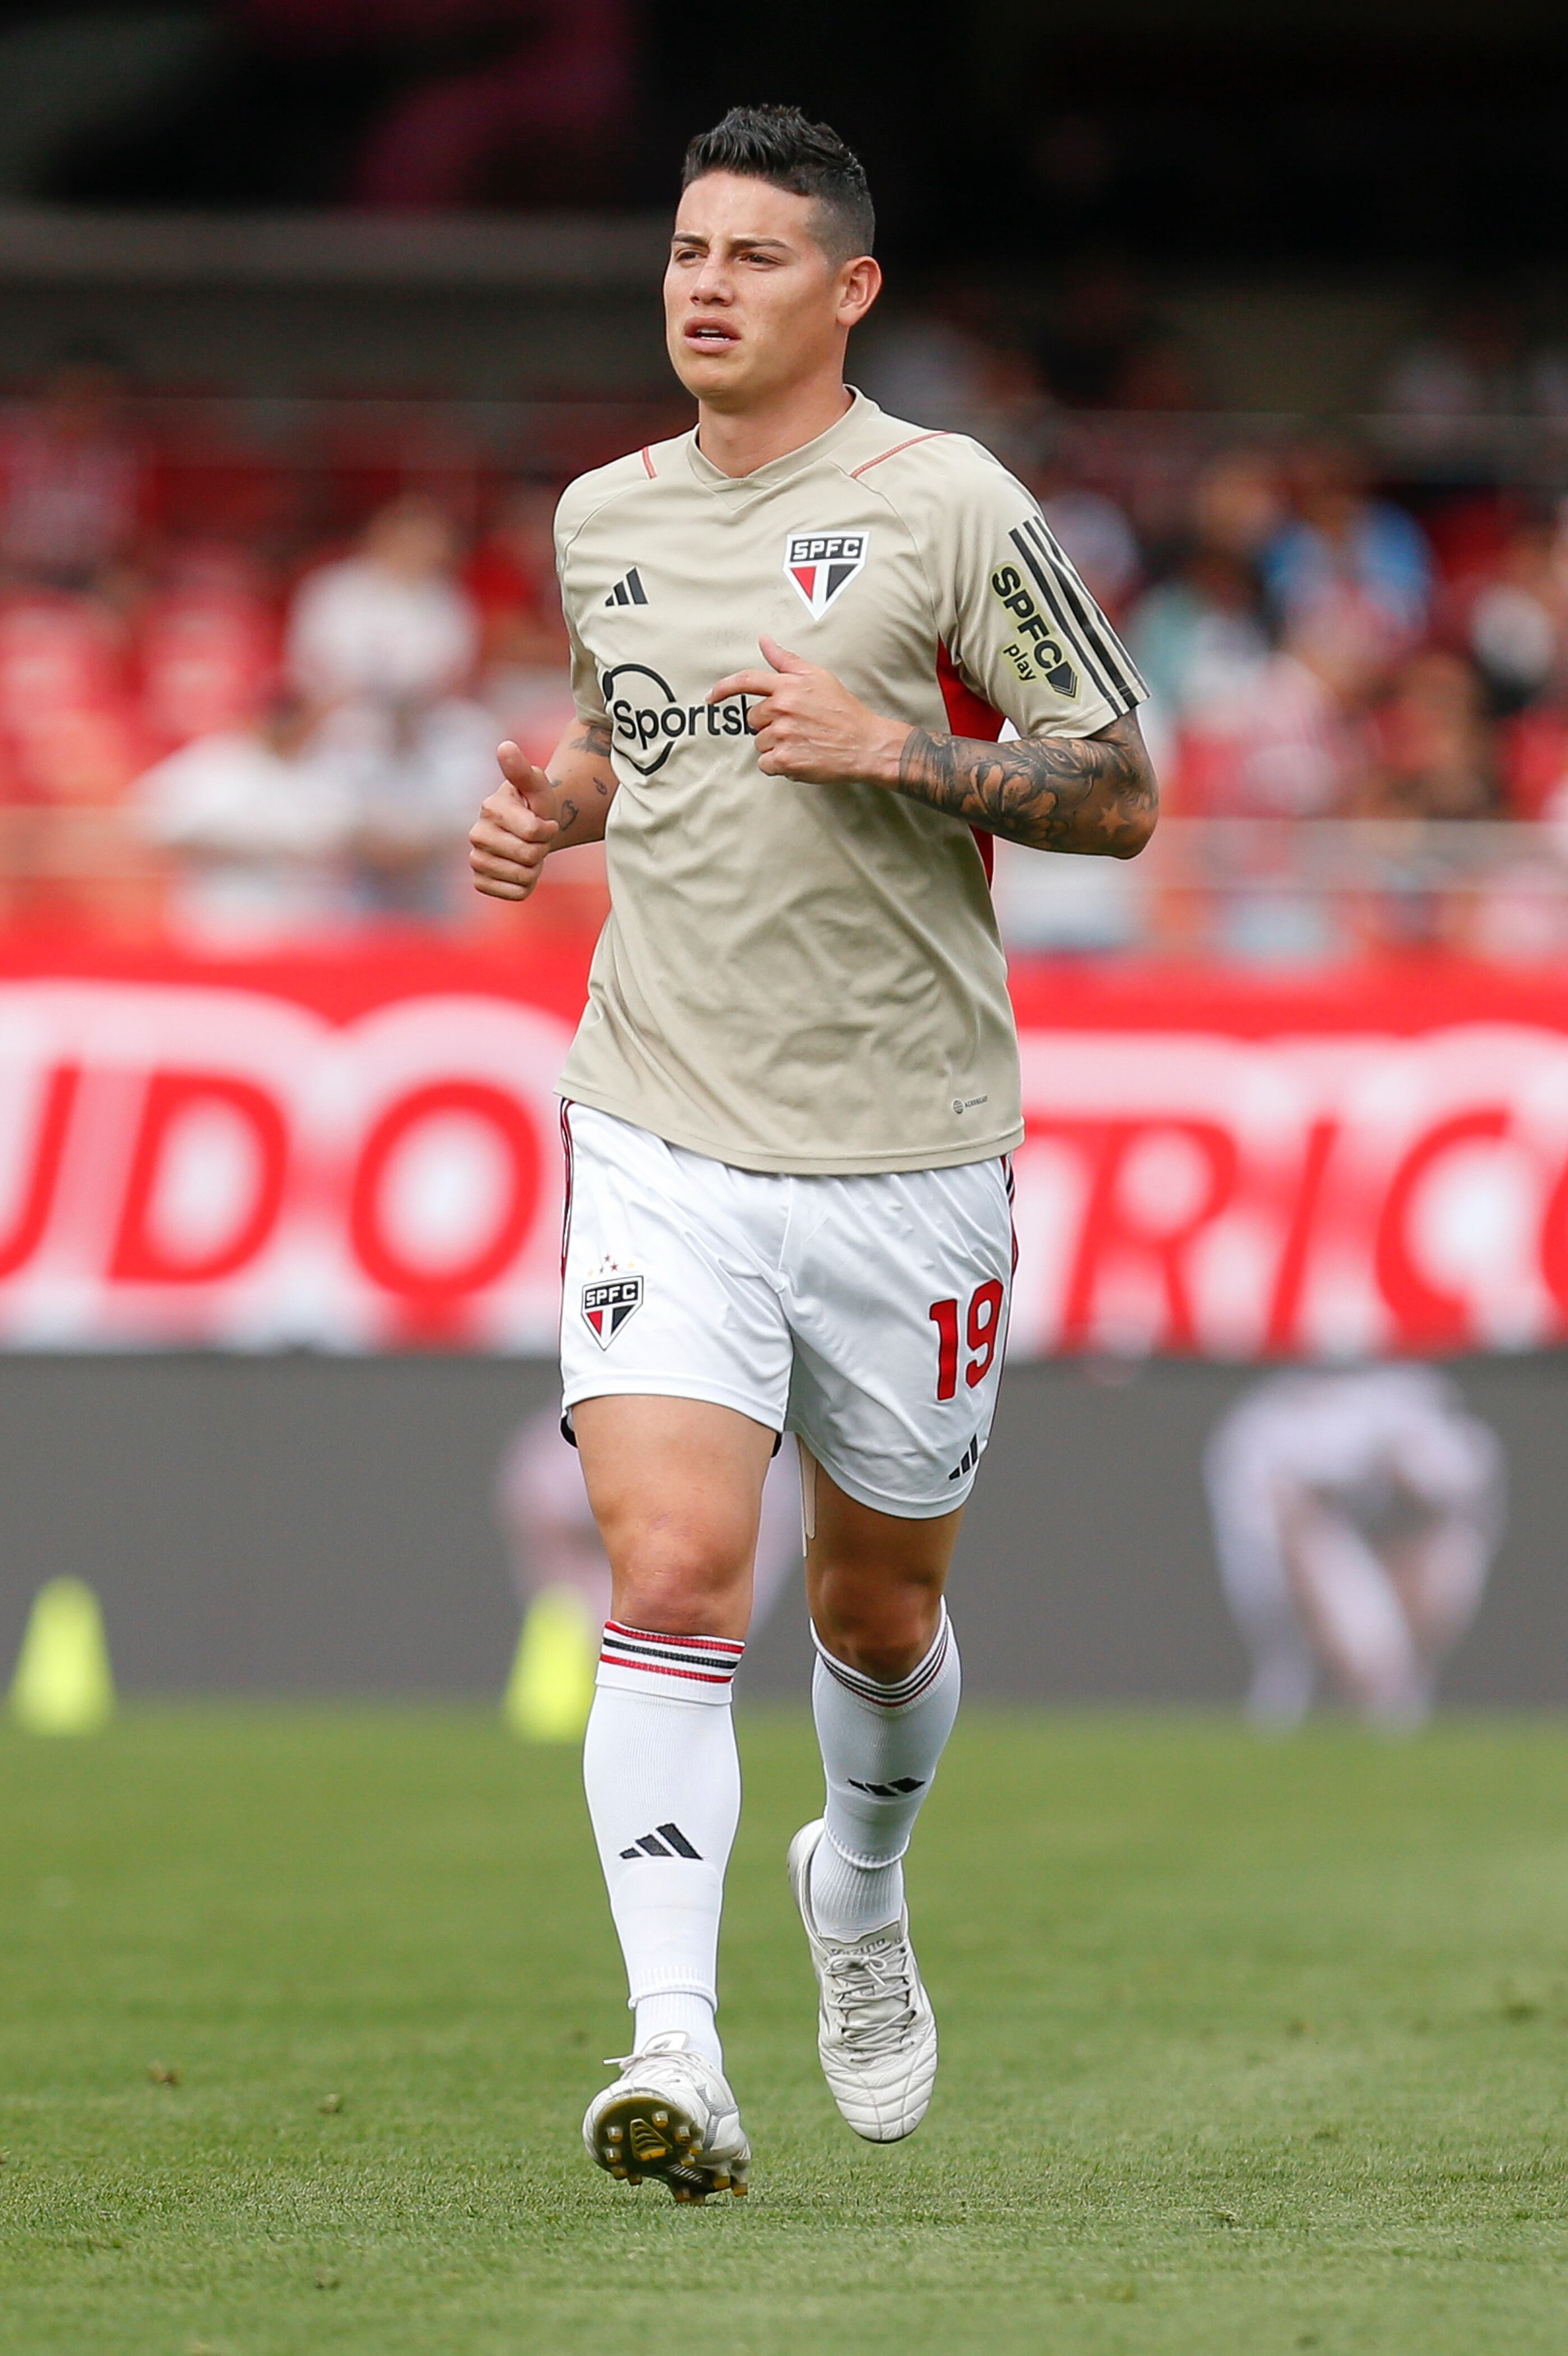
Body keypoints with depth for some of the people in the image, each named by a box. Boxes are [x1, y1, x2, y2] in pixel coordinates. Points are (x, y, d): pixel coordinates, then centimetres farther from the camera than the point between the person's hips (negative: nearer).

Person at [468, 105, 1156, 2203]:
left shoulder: (946, 508, -6)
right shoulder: (605, 519, 8)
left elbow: (1121, 790, -5)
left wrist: (896, 750, -18)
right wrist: (552, 809, 7)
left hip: (903, 1157, -2)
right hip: (663, 1143, 2)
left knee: (880, 1605, 14)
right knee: (673, 1579, -17)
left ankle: (861, 1887, 46)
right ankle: (678, 2057, -22)